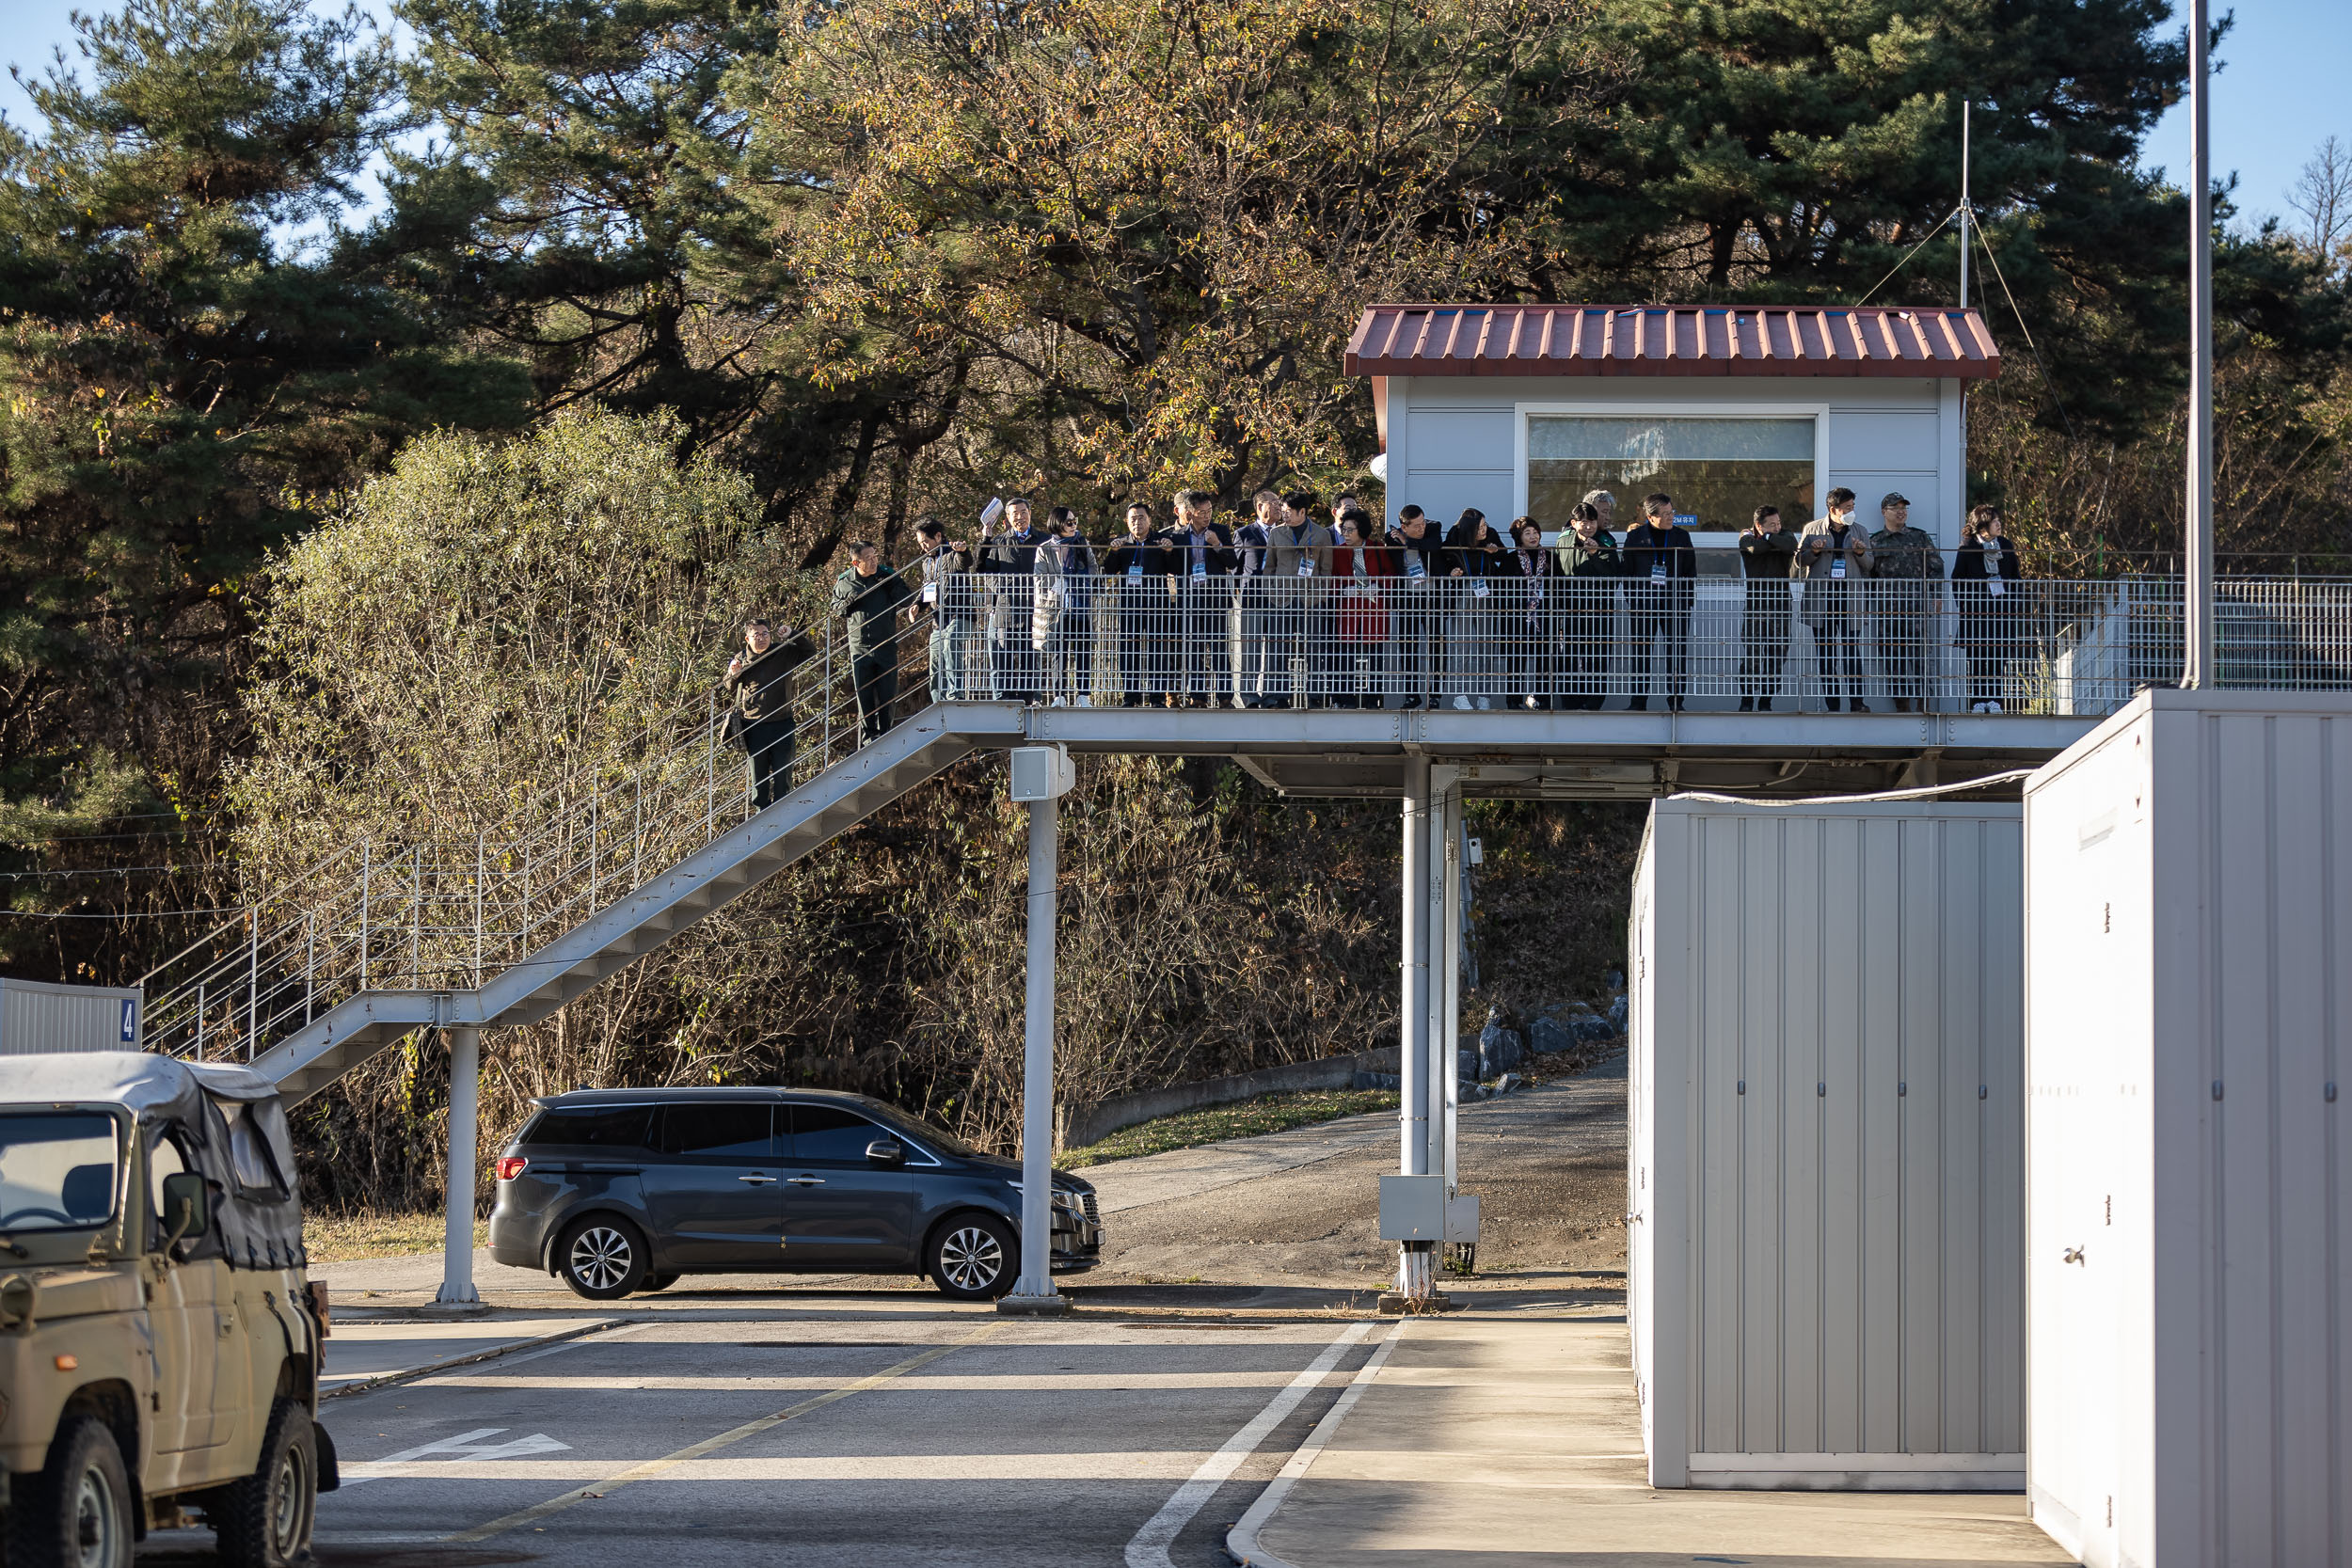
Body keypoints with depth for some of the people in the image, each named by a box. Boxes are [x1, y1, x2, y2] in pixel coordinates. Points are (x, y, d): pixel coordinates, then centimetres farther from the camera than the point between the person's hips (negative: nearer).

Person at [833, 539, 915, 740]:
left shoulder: (887, 575, -3)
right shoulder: (844, 582, -1)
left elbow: (907, 601, -1)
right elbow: (835, 607, 14)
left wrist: (893, 584, -17)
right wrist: (846, 605, -8)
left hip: (886, 647, 0)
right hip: (860, 648, 0)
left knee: (887, 694, 4)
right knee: (864, 695, 3)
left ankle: (885, 734, 14)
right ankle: (868, 734, 13)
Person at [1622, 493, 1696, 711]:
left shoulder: (1682, 536, 6)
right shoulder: (1635, 536, 2)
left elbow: (1691, 570, 10)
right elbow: (1627, 570, 5)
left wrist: (1690, 599, 2)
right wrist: (1631, 598, -2)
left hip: (1676, 603, 1)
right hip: (1644, 602, -1)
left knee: (1677, 652, 0)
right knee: (1641, 652, 2)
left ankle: (1676, 699, 9)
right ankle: (1638, 700, 9)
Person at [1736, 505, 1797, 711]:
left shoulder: (1785, 536, 9)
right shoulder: (1746, 537, 6)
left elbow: (1790, 546, -16)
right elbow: (1755, 547, -17)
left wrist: (1767, 537, -9)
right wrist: (1775, 543, -5)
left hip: (1779, 604, 2)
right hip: (1753, 604, -2)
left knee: (1777, 656, 0)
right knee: (1751, 656, -5)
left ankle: (1765, 702, 9)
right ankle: (1747, 700, 5)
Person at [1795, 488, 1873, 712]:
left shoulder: (1859, 532, 12)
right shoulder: (1812, 530, 7)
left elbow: (1869, 565, 14)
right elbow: (1799, 561, 9)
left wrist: (1861, 553, -7)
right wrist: (1814, 552, -10)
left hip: (1849, 596, 0)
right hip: (1820, 597, 0)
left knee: (1852, 649, -7)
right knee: (1825, 652, 1)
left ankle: (1857, 702, -7)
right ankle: (1831, 705, 5)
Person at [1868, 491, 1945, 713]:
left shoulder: (1920, 537, 11)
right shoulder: (1875, 542, 12)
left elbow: (1936, 567, 8)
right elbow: (1870, 576, 14)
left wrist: (1937, 596, -2)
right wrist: (1870, 606, 7)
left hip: (1917, 605, -1)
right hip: (1887, 609, 2)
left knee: (1921, 654, -6)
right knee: (1893, 658, 2)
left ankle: (1922, 704, -3)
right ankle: (1902, 706, 8)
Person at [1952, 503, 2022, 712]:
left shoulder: (2005, 545, 9)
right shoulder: (1967, 549, -2)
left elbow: (2015, 575, 15)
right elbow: (1957, 580, 2)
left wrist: (2013, 603, 6)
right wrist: (1964, 604, -5)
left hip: (2002, 608, 3)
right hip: (1976, 609, -3)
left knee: (1998, 657, 1)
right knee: (1976, 657, -2)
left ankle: (1994, 700, 7)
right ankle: (1977, 701, 3)